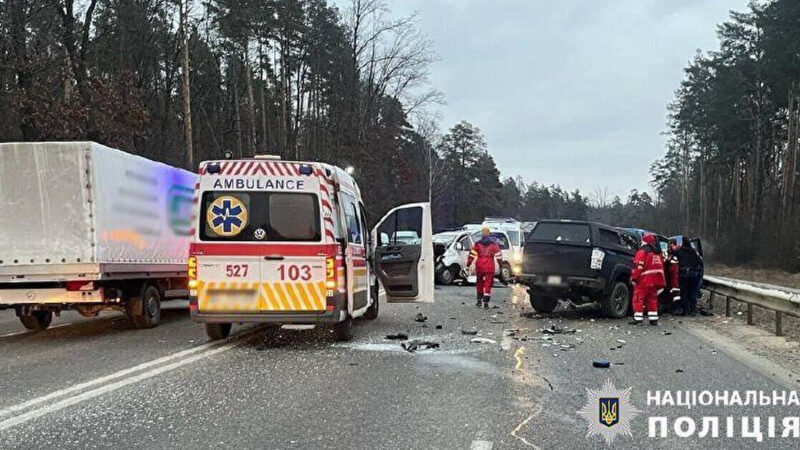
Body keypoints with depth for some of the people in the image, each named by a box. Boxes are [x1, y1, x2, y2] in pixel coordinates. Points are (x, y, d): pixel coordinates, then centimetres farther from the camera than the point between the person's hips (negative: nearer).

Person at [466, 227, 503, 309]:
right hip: (489, 266, -1)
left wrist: (468, 263, 4)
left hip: (479, 266, 1)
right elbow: (498, 254, 2)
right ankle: (486, 302, -5)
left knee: (479, 283, 17)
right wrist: (500, 263, 13)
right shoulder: (494, 243, 0)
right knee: (488, 284, 1)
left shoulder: (478, 243, 0)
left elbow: (472, 254, -2)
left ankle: (479, 300, 23)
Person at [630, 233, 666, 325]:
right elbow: (661, 267, 22)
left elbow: (638, 267, -18)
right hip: (655, 281, 7)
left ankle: (638, 319, -6)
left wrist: (634, 278, -12)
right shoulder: (657, 253, 17)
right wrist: (661, 283, 28)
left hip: (644, 280, -7)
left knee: (638, 298, -2)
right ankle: (653, 319, 14)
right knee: (652, 299, 15)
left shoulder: (642, 252, -8)